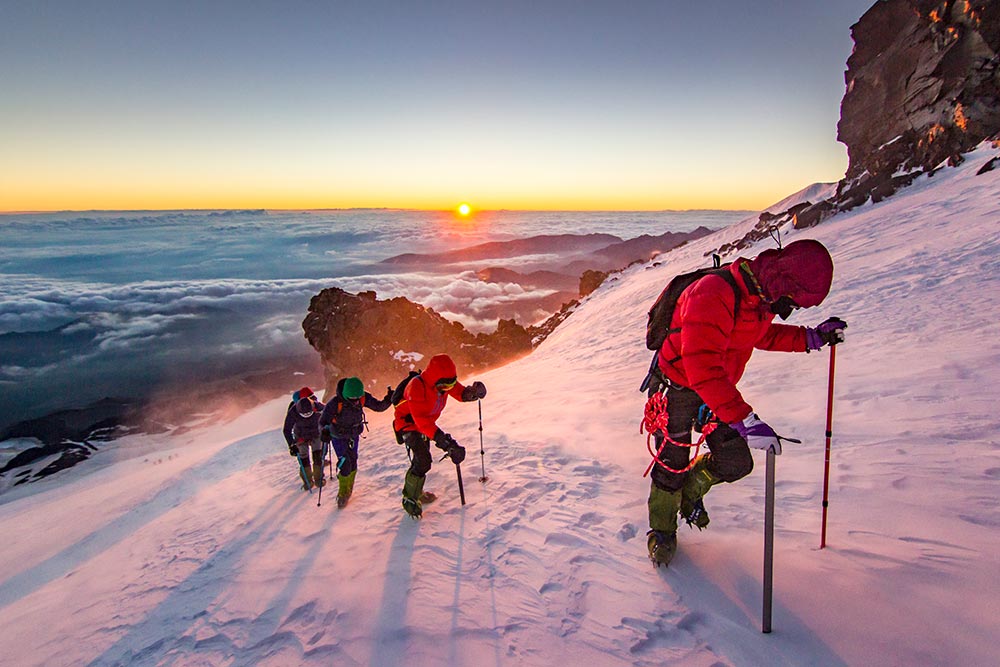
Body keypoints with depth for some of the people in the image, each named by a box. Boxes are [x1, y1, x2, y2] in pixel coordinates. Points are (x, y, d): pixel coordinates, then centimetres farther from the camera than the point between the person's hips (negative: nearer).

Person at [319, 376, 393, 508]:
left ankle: (348, 489, 36)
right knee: (345, 465, -10)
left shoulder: (363, 397, -22)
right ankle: (343, 493, 11)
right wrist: (324, 431, -49)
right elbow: (323, 421, -27)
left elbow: (379, 407, -15)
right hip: (339, 437, -4)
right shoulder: (335, 403, -32)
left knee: (352, 463, 12)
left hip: (354, 435, 4)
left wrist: (388, 401, -36)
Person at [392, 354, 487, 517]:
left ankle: (415, 491, 45)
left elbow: (461, 393, -7)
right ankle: (410, 499, -2)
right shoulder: (417, 387, -37)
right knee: (423, 461, -20)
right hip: (409, 423, -8)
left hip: (426, 424, 8)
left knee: (421, 460, 22)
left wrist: (473, 392, -33)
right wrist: (443, 440, -51)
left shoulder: (444, 380, -15)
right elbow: (421, 420, -43)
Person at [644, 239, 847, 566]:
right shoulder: (713, 295, -33)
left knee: (736, 463, 4)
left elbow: (761, 335, 18)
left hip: (716, 389, 7)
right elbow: (702, 370, -40)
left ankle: (691, 491, 34)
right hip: (676, 387, -7)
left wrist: (811, 337, 4)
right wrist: (745, 419, -44)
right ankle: (662, 531, 29)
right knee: (673, 467, 3)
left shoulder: (760, 296, -5)